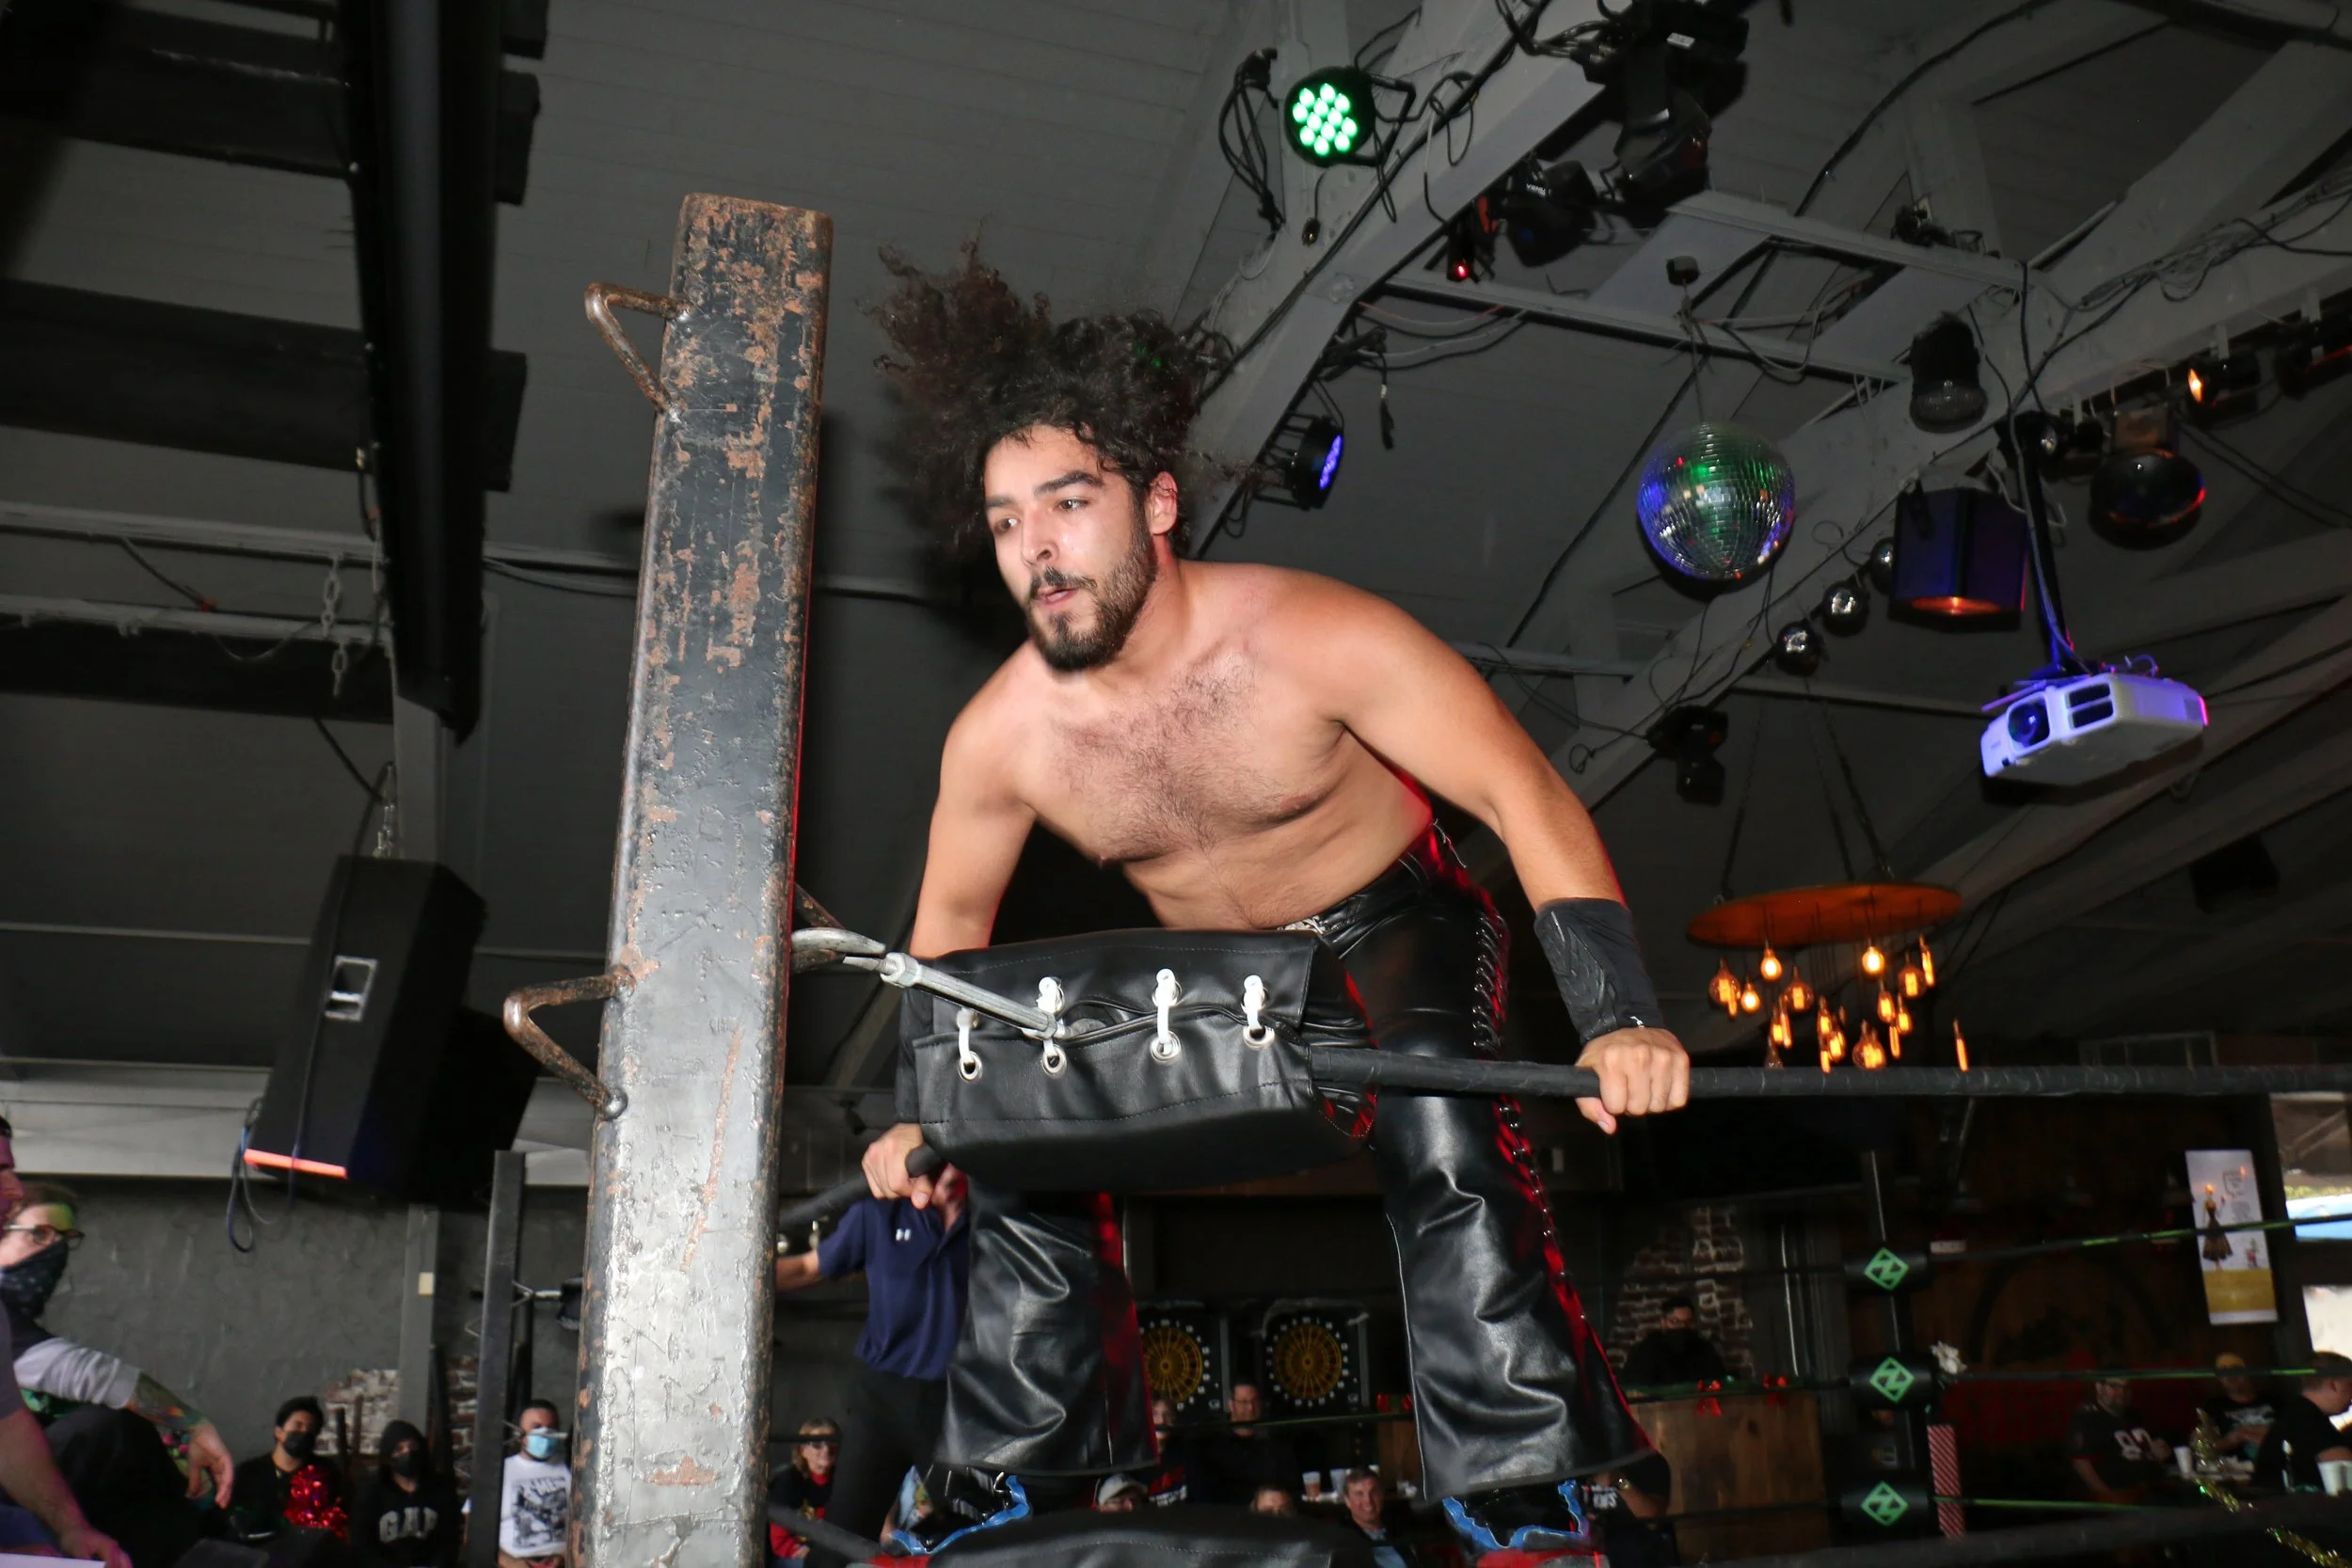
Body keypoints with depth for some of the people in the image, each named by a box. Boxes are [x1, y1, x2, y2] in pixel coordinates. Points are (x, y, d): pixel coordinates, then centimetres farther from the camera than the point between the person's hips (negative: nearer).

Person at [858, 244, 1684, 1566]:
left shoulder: (1312, 637, -30)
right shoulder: (997, 737, -17)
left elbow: (1526, 796, -30)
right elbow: (951, 929, 1)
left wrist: (1620, 1017, -41)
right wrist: (924, 1115, -7)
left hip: (1396, 925, -4)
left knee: (1440, 1129, -32)